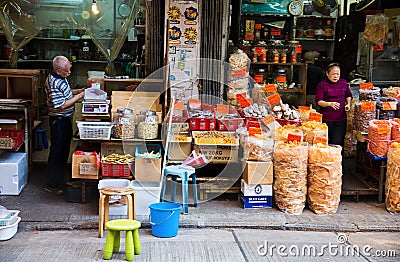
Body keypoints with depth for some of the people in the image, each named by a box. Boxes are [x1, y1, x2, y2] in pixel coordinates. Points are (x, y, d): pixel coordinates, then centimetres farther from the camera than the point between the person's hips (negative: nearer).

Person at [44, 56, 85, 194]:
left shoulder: (61, 77, 5)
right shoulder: (53, 83, -25)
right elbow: (61, 105, -26)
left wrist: (78, 91, 7)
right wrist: (79, 96, -20)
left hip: (66, 118, 10)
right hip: (58, 120, -10)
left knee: (64, 149, 18)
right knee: (57, 151, -2)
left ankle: (60, 179, 32)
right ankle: (51, 184, 9)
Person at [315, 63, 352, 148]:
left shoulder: (344, 83, 8)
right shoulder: (322, 85, -6)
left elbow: (348, 96, 24)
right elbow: (318, 101, -12)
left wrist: (348, 104, 5)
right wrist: (330, 104, -28)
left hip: (341, 119, 3)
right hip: (326, 119, -3)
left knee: (338, 143, 0)